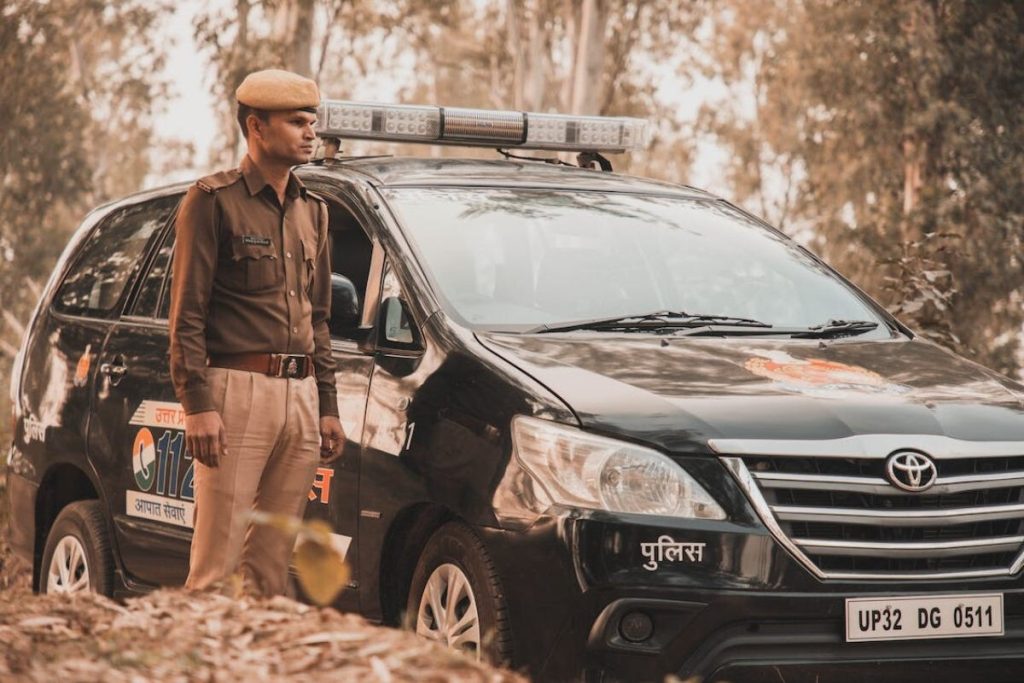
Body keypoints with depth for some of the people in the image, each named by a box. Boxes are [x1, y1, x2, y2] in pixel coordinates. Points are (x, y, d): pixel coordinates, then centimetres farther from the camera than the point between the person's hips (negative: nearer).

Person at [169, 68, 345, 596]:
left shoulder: (311, 210, 19)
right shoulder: (214, 201, -2)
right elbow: (186, 313, -7)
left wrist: (326, 405, 17)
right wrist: (199, 404, -15)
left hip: (300, 396, 6)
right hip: (236, 391, -6)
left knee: (272, 561, 6)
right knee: (217, 560, -9)